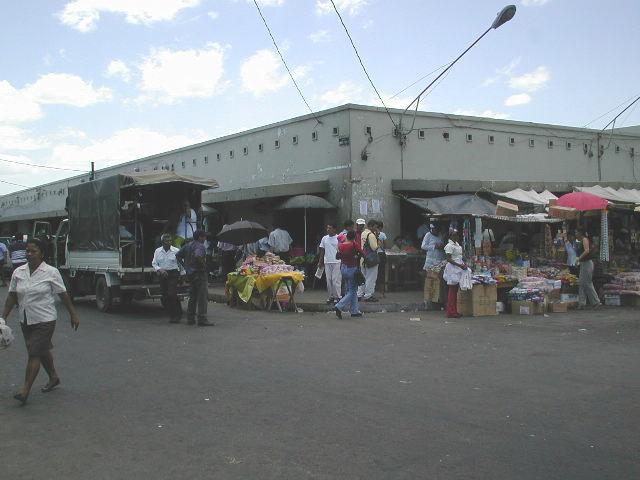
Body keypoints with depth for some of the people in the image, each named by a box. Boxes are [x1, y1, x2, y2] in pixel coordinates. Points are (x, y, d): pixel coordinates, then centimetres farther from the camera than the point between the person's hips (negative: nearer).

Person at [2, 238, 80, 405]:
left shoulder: (51, 272, -9)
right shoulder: (18, 272, 4)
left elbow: (63, 295, -5)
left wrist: (73, 314, -2)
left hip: (45, 320, -6)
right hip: (25, 321, 6)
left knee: (34, 354, -9)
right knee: (42, 351, 19)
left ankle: (25, 390, -7)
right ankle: (53, 378, 36)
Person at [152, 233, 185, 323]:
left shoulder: (176, 251, 2)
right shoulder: (157, 251, 8)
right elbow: (154, 263, 7)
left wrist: (182, 275, 6)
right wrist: (160, 269, -11)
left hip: (173, 274, -3)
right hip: (162, 275, 3)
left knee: (172, 294, -15)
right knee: (165, 297, 2)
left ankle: (177, 315, -4)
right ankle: (172, 315, 14)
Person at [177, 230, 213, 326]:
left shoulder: (188, 245, 13)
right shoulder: (200, 246, -14)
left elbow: (178, 255, 17)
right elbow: (198, 256, -34)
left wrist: (185, 266, 15)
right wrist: (203, 264, -18)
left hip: (190, 274, 9)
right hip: (200, 273, -9)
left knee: (192, 297, 15)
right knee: (203, 297, -6)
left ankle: (190, 319, 18)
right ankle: (202, 320, -9)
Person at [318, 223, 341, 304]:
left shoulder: (338, 238, -3)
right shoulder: (324, 238, 10)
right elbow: (322, 251, 15)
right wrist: (320, 261, 13)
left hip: (336, 262, -4)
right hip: (327, 262, 5)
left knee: (336, 280, -5)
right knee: (328, 280, 7)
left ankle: (337, 297, 2)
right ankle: (331, 296, 15)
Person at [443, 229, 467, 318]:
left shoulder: (457, 244, 16)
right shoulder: (449, 246, -12)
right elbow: (449, 259, -17)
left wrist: (463, 264, 7)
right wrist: (460, 265, -21)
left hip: (458, 269, 9)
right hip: (452, 268, -9)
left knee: (455, 291, 11)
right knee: (452, 291, -6)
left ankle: (454, 311, 15)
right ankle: (451, 312, -3)